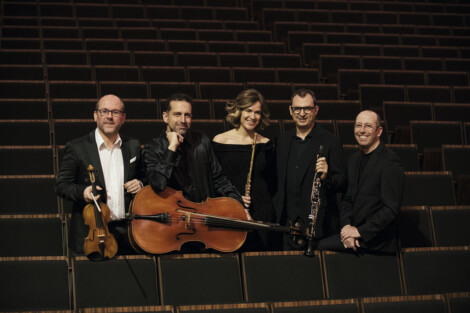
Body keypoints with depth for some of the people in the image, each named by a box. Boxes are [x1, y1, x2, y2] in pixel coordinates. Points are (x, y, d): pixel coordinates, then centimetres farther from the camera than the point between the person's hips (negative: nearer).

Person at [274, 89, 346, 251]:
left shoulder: (330, 142, -4)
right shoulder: (283, 141, 12)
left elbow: (342, 184, -5)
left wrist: (326, 177, -25)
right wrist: (279, 216, 12)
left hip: (320, 225, -4)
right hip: (288, 224, 4)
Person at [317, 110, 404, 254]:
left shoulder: (391, 161, -10)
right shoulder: (354, 159, 15)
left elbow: (391, 209, -15)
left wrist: (360, 231, -17)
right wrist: (347, 227, -4)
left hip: (375, 240, -7)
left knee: (321, 247, -24)